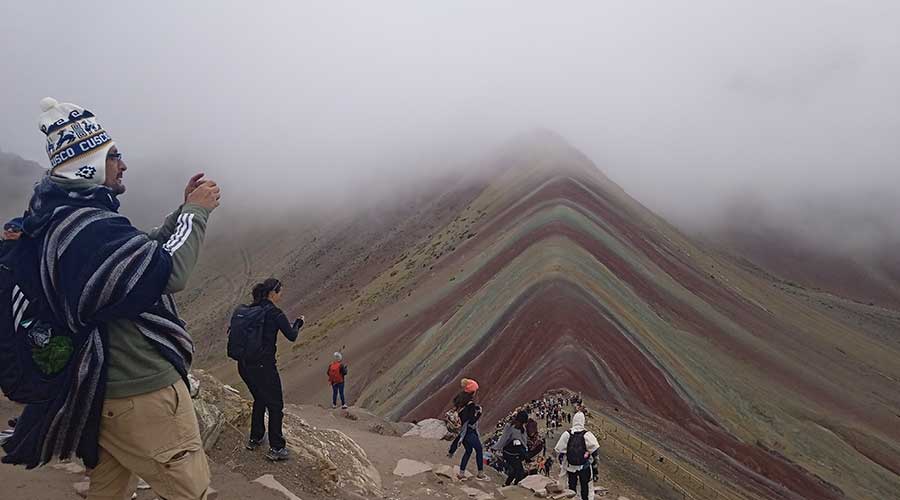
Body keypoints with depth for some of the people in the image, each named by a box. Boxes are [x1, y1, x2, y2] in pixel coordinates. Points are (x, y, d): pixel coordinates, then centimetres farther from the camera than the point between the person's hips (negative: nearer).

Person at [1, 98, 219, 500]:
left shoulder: (63, 219, 13)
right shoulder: (87, 226, -22)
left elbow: (144, 253, 20)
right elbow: (170, 272, -24)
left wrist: (184, 210, 14)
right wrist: (196, 211, -11)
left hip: (103, 395, 11)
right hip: (143, 391, -11)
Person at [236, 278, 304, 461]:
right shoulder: (275, 313, -12)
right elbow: (292, 336, -5)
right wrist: (298, 324, 14)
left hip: (244, 364, 7)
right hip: (263, 365, -7)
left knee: (260, 400, 25)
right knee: (275, 405, 5)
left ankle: (254, 439, 34)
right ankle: (276, 448, 5)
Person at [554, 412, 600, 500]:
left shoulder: (566, 434, -10)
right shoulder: (587, 434, -14)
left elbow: (559, 449, -4)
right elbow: (595, 449, -14)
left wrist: (561, 462, 9)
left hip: (571, 466, 1)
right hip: (584, 466, -1)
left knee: (572, 485, 16)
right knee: (584, 485, 14)